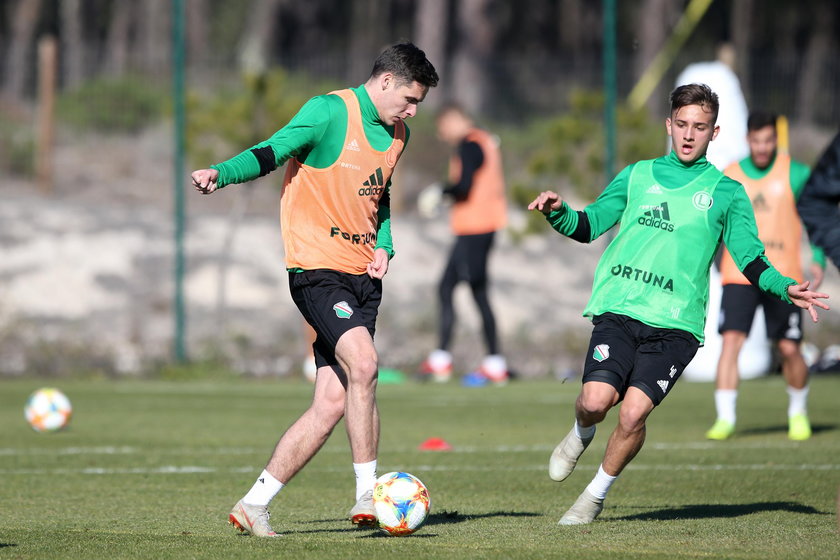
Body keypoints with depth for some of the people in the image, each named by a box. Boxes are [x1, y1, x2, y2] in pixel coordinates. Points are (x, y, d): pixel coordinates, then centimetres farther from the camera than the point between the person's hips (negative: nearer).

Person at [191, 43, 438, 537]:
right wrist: (222, 174, -33)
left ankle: (254, 506, 8)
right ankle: (368, 495, -15)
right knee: (362, 364, -25)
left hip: (363, 275, 7)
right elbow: (272, 153, -14)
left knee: (332, 404, 0)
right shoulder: (330, 112, -8)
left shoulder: (397, 134, 15)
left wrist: (383, 245, 10)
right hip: (317, 268, -7)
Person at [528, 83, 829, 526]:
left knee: (633, 412, -17)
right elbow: (589, 225, 21)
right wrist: (559, 213, 0)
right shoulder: (637, 175, 17)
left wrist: (784, 289, -10)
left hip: (676, 323, -1)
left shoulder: (726, 192, 12)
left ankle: (596, 495, 7)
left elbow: (751, 259, 8)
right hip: (618, 308, 1)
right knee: (596, 400, -19)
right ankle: (581, 435, 19)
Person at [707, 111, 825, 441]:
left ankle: (798, 412, 27)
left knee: (789, 349, 2)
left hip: (783, 277, -1)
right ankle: (725, 419, -13)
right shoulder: (729, 177, 6)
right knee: (731, 341, -14)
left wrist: (818, 259, -4)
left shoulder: (795, 174, 0)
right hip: (738, 275, 1)